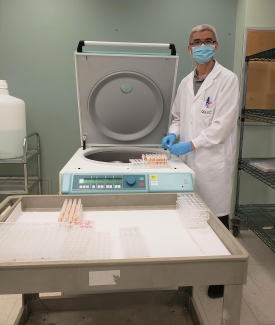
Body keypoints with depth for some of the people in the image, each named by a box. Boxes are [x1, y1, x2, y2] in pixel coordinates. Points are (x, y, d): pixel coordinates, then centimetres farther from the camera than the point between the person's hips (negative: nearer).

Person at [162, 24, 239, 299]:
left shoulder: (227, 79, -7)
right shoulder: (185, 83, 12)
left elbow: (223, 124, -15)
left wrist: (191, 144, -17)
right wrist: (173, 134, 0)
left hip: (213, 161, -5)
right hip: (188, 160, 6)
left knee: (216, 217, 5)